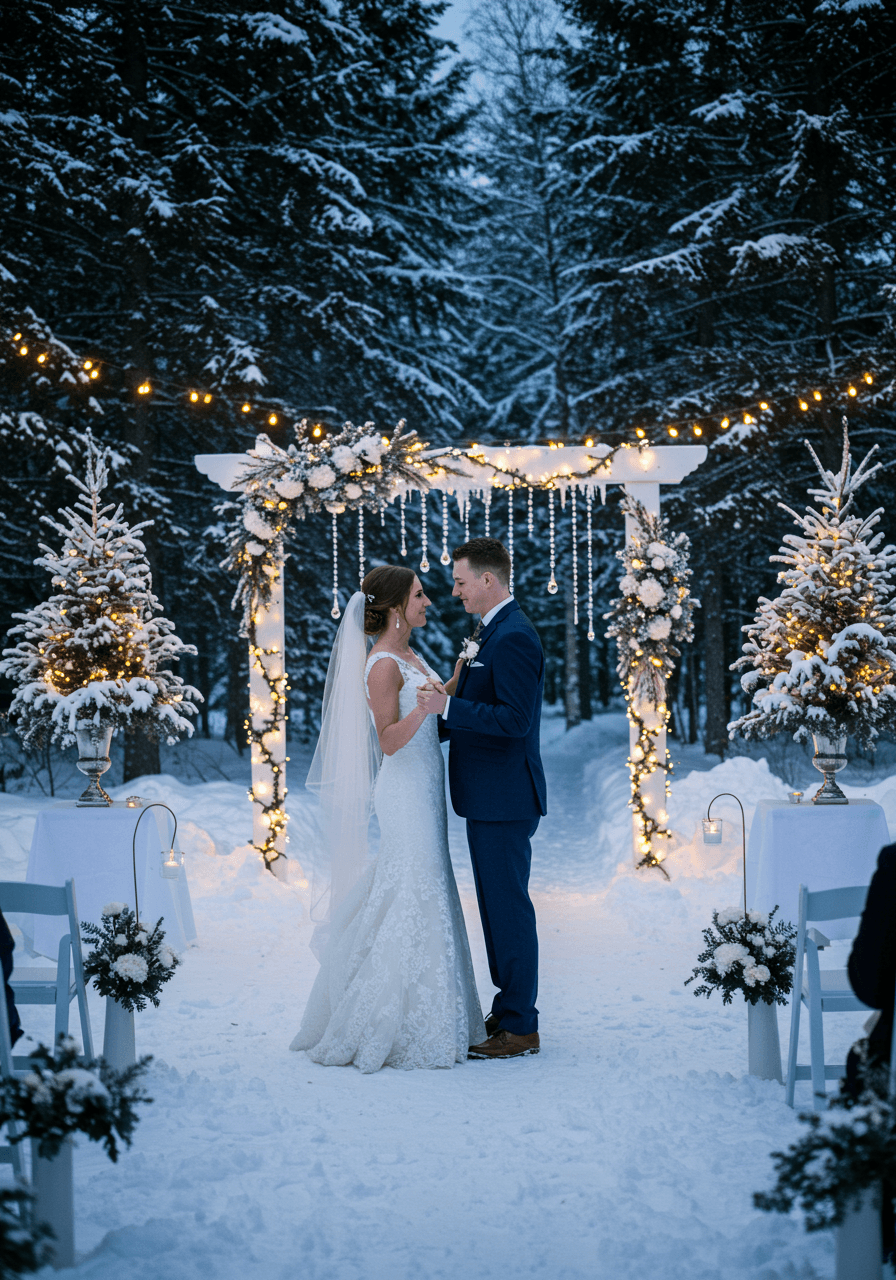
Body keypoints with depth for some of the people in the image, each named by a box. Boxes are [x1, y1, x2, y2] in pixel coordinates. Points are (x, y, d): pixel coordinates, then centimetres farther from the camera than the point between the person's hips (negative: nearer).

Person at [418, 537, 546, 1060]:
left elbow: (515, 718, -25)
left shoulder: (514, 637, -18)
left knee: (509, 908, -4)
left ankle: (520, 1028, 4)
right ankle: (509, 1009, 26)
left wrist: (448, 706, -24)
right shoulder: (490, 632, 15)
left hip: (505, 800, -11)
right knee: (498, 905, 16)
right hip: (489, 798, 11)